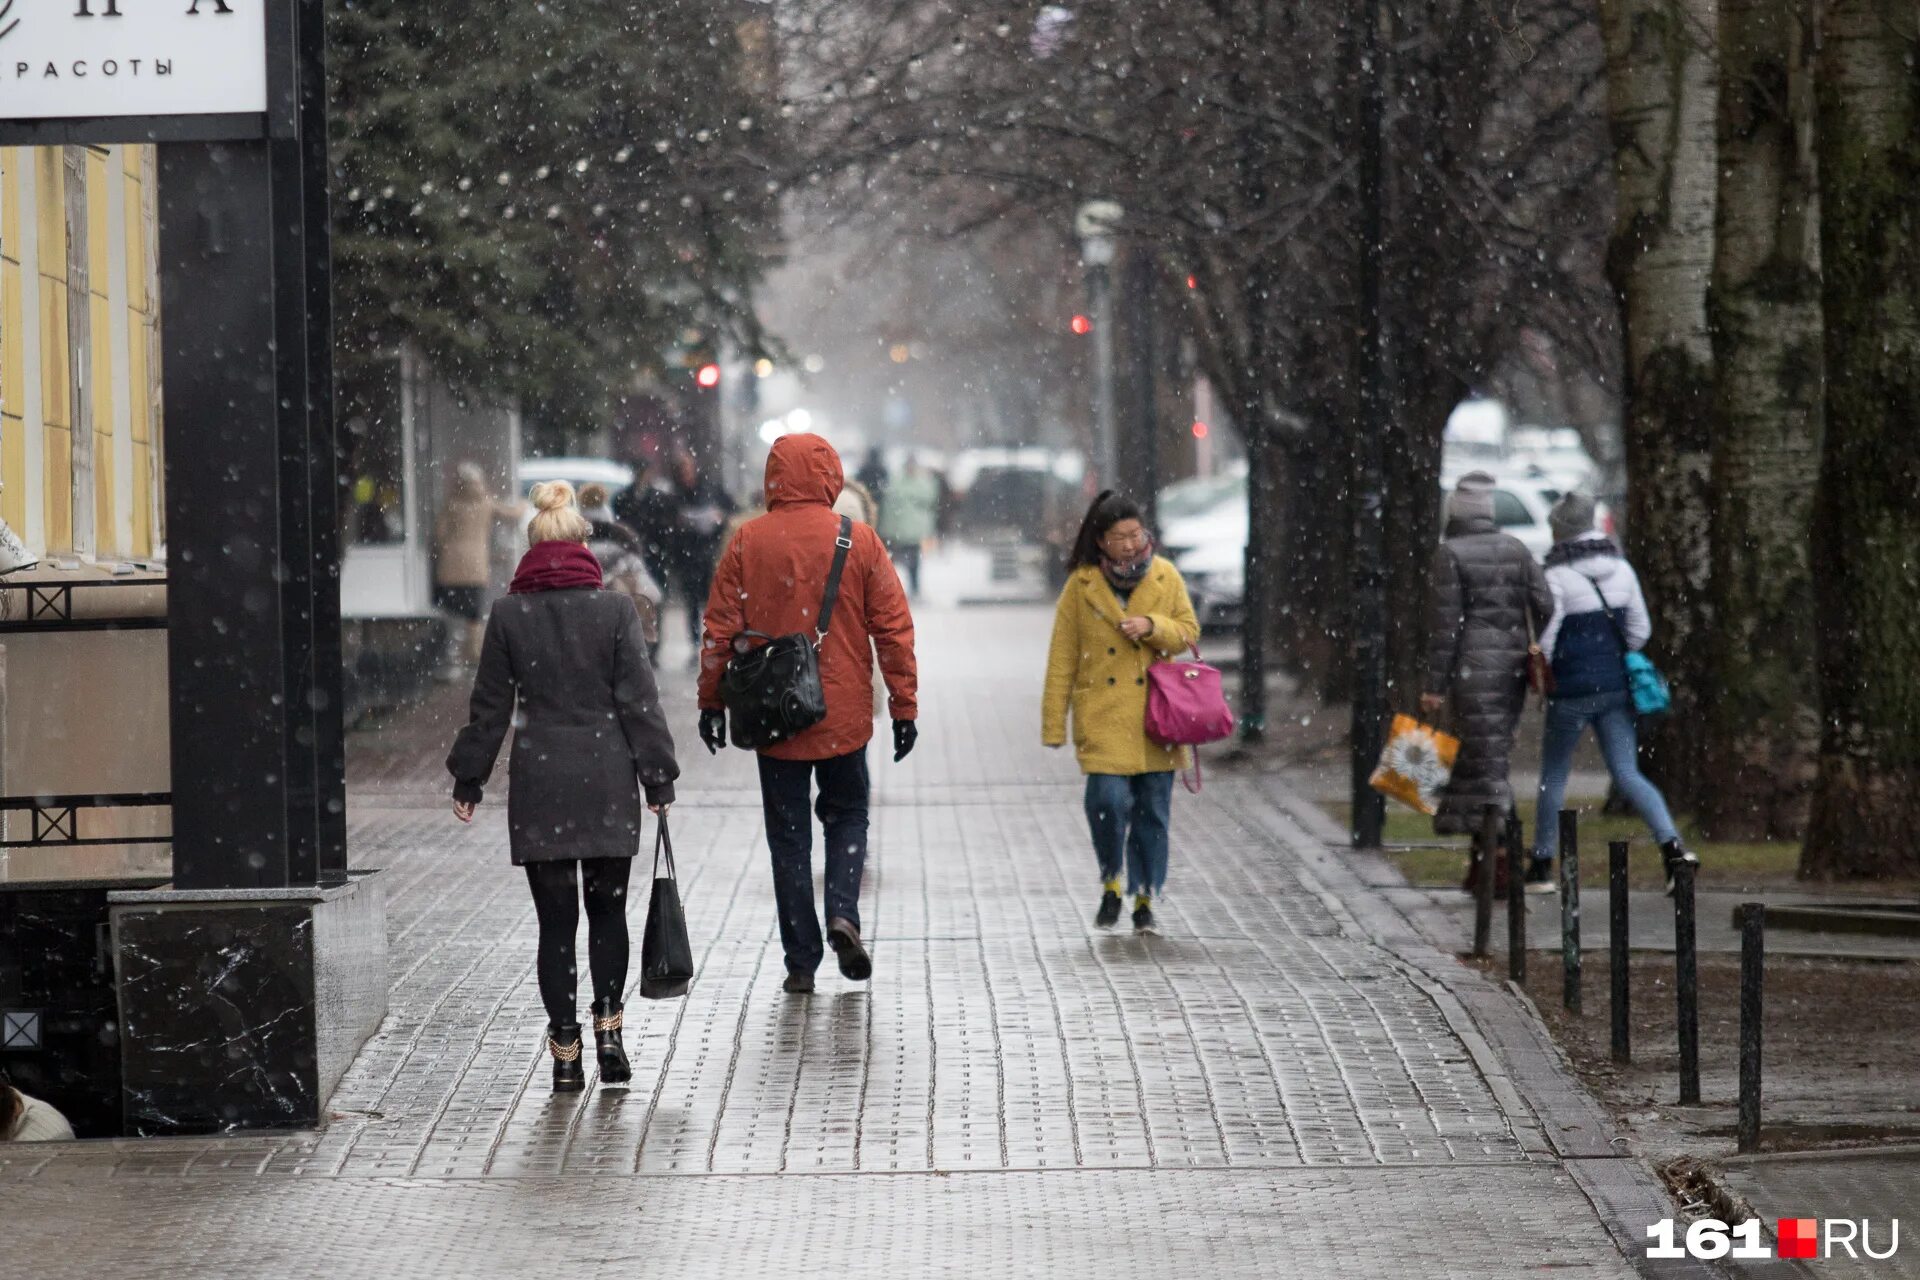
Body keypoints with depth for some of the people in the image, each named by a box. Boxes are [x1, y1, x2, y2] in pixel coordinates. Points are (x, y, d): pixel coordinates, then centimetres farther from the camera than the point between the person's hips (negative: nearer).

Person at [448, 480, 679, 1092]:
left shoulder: (509, 615, -1)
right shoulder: (614, 609, -3)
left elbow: (489, 708, 3)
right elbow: (639, 699, -3)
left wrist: (469, 779, 12)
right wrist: (658, 777, 4)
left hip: (539, 783, 0)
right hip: (607, 780, 0)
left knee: (555, 920, 4)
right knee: (608, 909, 14)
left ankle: (565, 1052, 2)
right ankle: (608, 1032, 6)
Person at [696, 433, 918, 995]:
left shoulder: (747, 543, -5)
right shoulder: (860, 542, -4)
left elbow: (720, 630, -3)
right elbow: (893, 629, -3)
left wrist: (711, 702, 8)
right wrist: (904, 707, 4)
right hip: (845, 716, 0)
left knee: (788, 834, 8)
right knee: (847, 815, 19)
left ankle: (802, 962, 8)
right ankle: (843, 913, -5)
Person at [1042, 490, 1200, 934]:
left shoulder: (1166, 577, 5)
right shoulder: (1082, 585, 0)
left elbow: (1189, 631, 10)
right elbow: (1062, 659, 3)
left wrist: (1152, 627, -12)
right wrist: (1054, 724, 1)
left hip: (1156, 714, 2)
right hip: (1102, 715, -2)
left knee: (1153, 809, 3)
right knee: (1110, 799, -16)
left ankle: (1144, 898, 17)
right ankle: (1111, 883, 8)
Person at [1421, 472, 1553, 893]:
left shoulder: (1450, 554, -6)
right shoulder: (1516, 549, 9)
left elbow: (1445, 623, -10)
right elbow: (1545, 608, 2)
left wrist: (1434, 684, -7)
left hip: (1473, 668, -5)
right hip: (1513, 666, 5)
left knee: (1488, 764, -5)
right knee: (1487, 757, 14)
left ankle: (1501, 859, -11)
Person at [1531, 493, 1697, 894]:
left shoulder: (1557, 576, -13)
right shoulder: (1620, 569, 6)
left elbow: (1545, 636, -14)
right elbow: (1640, 629, 9)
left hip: (1572, 689, -5)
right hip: (1616, 688, 5)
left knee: (1553, 774, 10)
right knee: (1628, 774, 4)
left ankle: (1542, 864, 15)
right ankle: (1672, 845, -16)